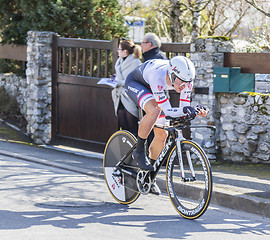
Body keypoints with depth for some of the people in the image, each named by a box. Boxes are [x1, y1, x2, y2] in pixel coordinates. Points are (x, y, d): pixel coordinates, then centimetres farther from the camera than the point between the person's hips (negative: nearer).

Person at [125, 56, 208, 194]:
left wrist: (197, 112, -42)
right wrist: (184, 111, -57)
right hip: (135, 84, -6)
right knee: (154, 111, -37)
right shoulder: (158, 76, -43)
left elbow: (184, 108, -22)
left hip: (151, 90, 6)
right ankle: (139, 151, -16)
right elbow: (167, 111, -40)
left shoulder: (186, 80, -28)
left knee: (162, 134, 0)